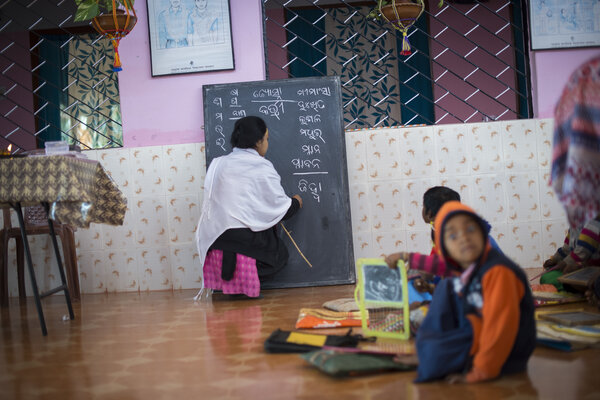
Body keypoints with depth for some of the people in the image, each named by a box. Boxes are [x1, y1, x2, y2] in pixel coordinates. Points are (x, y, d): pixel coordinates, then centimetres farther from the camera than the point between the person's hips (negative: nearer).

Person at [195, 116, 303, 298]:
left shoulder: (217, 164, 9)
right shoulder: (262, 169, -5)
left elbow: (210, 203, 14)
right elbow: (282, 208, 1)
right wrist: (295, 202, 24)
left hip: (215, 243, 6)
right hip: (247, 241, -6)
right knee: (280, 254, 21)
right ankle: (244, 281, -1)